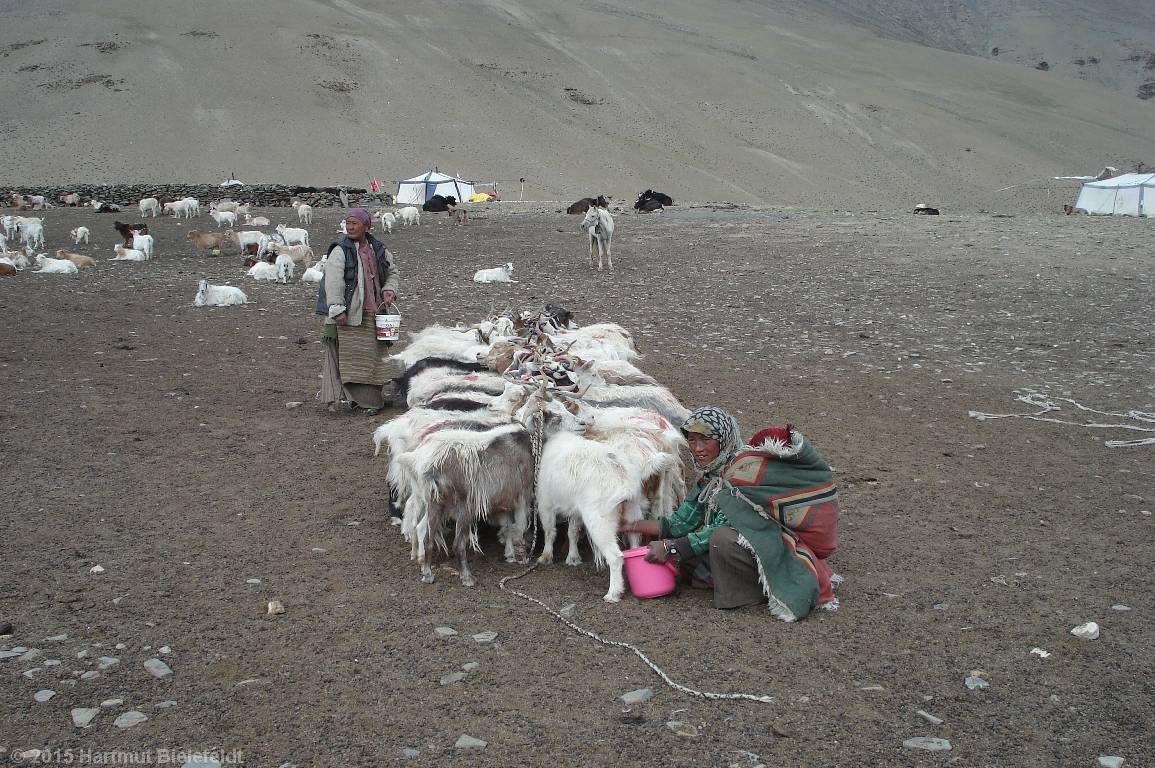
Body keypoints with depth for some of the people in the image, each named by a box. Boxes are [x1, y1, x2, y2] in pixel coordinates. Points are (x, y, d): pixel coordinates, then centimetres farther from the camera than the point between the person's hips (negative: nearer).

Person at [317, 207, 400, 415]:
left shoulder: (379, 250, 9)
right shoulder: (340, 251, -7)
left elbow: (393, 273, 23)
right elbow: (333, 282, -14)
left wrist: (389, 289, 3)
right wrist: (337, 310, -21)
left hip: (374, 313, 5)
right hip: (349, 314, -5)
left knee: (376, 353, 11)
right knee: (354, 356, -6)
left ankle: (379, 395, 22)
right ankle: (364, 400, -1)